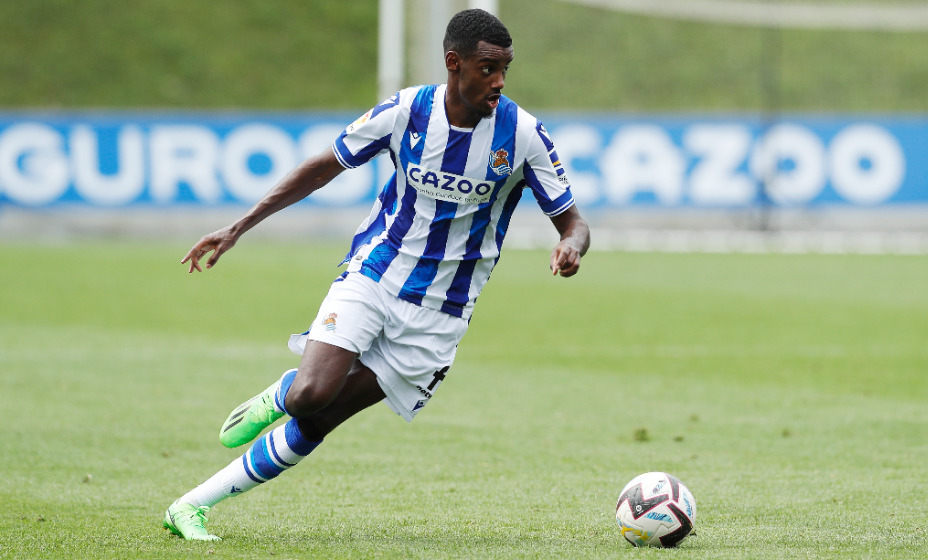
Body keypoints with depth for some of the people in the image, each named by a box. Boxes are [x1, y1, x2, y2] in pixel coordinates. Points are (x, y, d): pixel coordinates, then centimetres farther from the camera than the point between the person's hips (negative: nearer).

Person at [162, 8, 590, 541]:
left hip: (439, 313, 0)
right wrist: (238, 228, 1)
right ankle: (278, 397, 14)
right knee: (311, 395, -24)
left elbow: (573, 222, -4)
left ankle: (195, 505, 7)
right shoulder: (407, 111, -9)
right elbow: (324, 167, 4)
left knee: (317, 418, -5)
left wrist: (572, 246, -30)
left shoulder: (523, 133, -11)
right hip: (371, 275, 0)